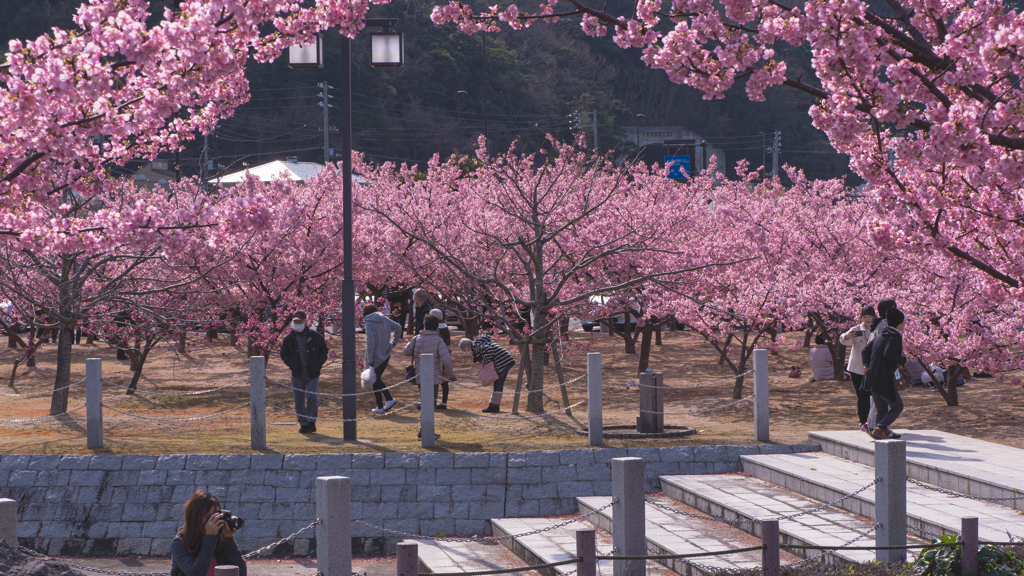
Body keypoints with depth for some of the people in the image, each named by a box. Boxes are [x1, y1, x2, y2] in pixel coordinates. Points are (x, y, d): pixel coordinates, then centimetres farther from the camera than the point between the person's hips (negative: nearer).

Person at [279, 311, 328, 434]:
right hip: (297, 375, 2)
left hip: (312, 374, -2)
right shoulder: (289, 338, 3)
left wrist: (319, 363, -2)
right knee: (299, 402, 2)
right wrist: (292, 365, -4)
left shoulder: (315, 336, 1)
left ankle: (311, 421, 0)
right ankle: (303, 424, 15)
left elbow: (324, 351, 11)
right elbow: (284, 355, 10)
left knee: (312, 397, -17)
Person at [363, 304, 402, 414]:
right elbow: (398, 327, 15)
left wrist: (370, 360, -18)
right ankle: (389, 399, 9)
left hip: (375, 357, -6)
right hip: (386, 354, 6)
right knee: (378, 379, 21)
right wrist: (394, 342, 20)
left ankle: (380, 407, 10)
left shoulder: (369, 323, -16)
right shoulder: (385, 320, 3)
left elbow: (370, 343, -21)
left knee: (375, 381, 7)